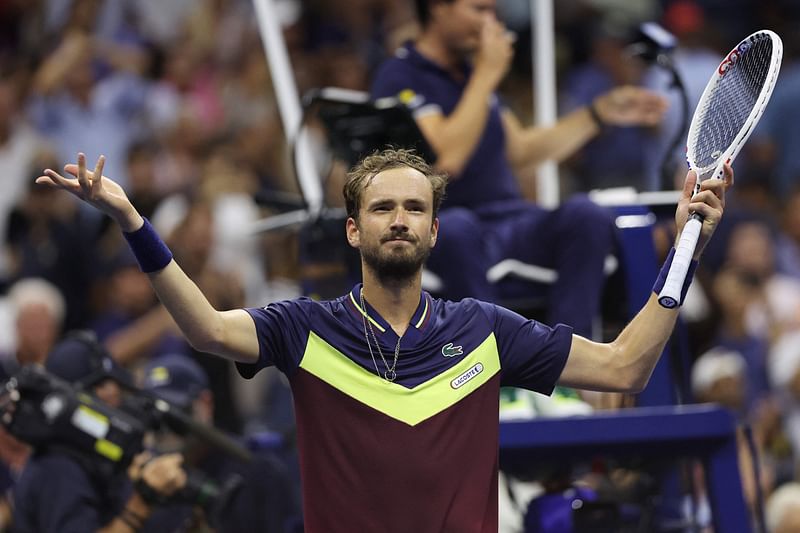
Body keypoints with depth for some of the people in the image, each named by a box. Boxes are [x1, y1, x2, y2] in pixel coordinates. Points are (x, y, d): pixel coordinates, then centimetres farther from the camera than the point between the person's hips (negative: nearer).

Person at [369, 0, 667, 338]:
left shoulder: (469, 71, 19)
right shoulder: (399, 78, -6)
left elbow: (520, 153, 26)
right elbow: (445, 159, -21)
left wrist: (601, 114, 22)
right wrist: (488, 75, -14)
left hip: (510, 225, 7)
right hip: (443, 235, -7)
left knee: (585, 214, -22)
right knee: (457, 227, -41)